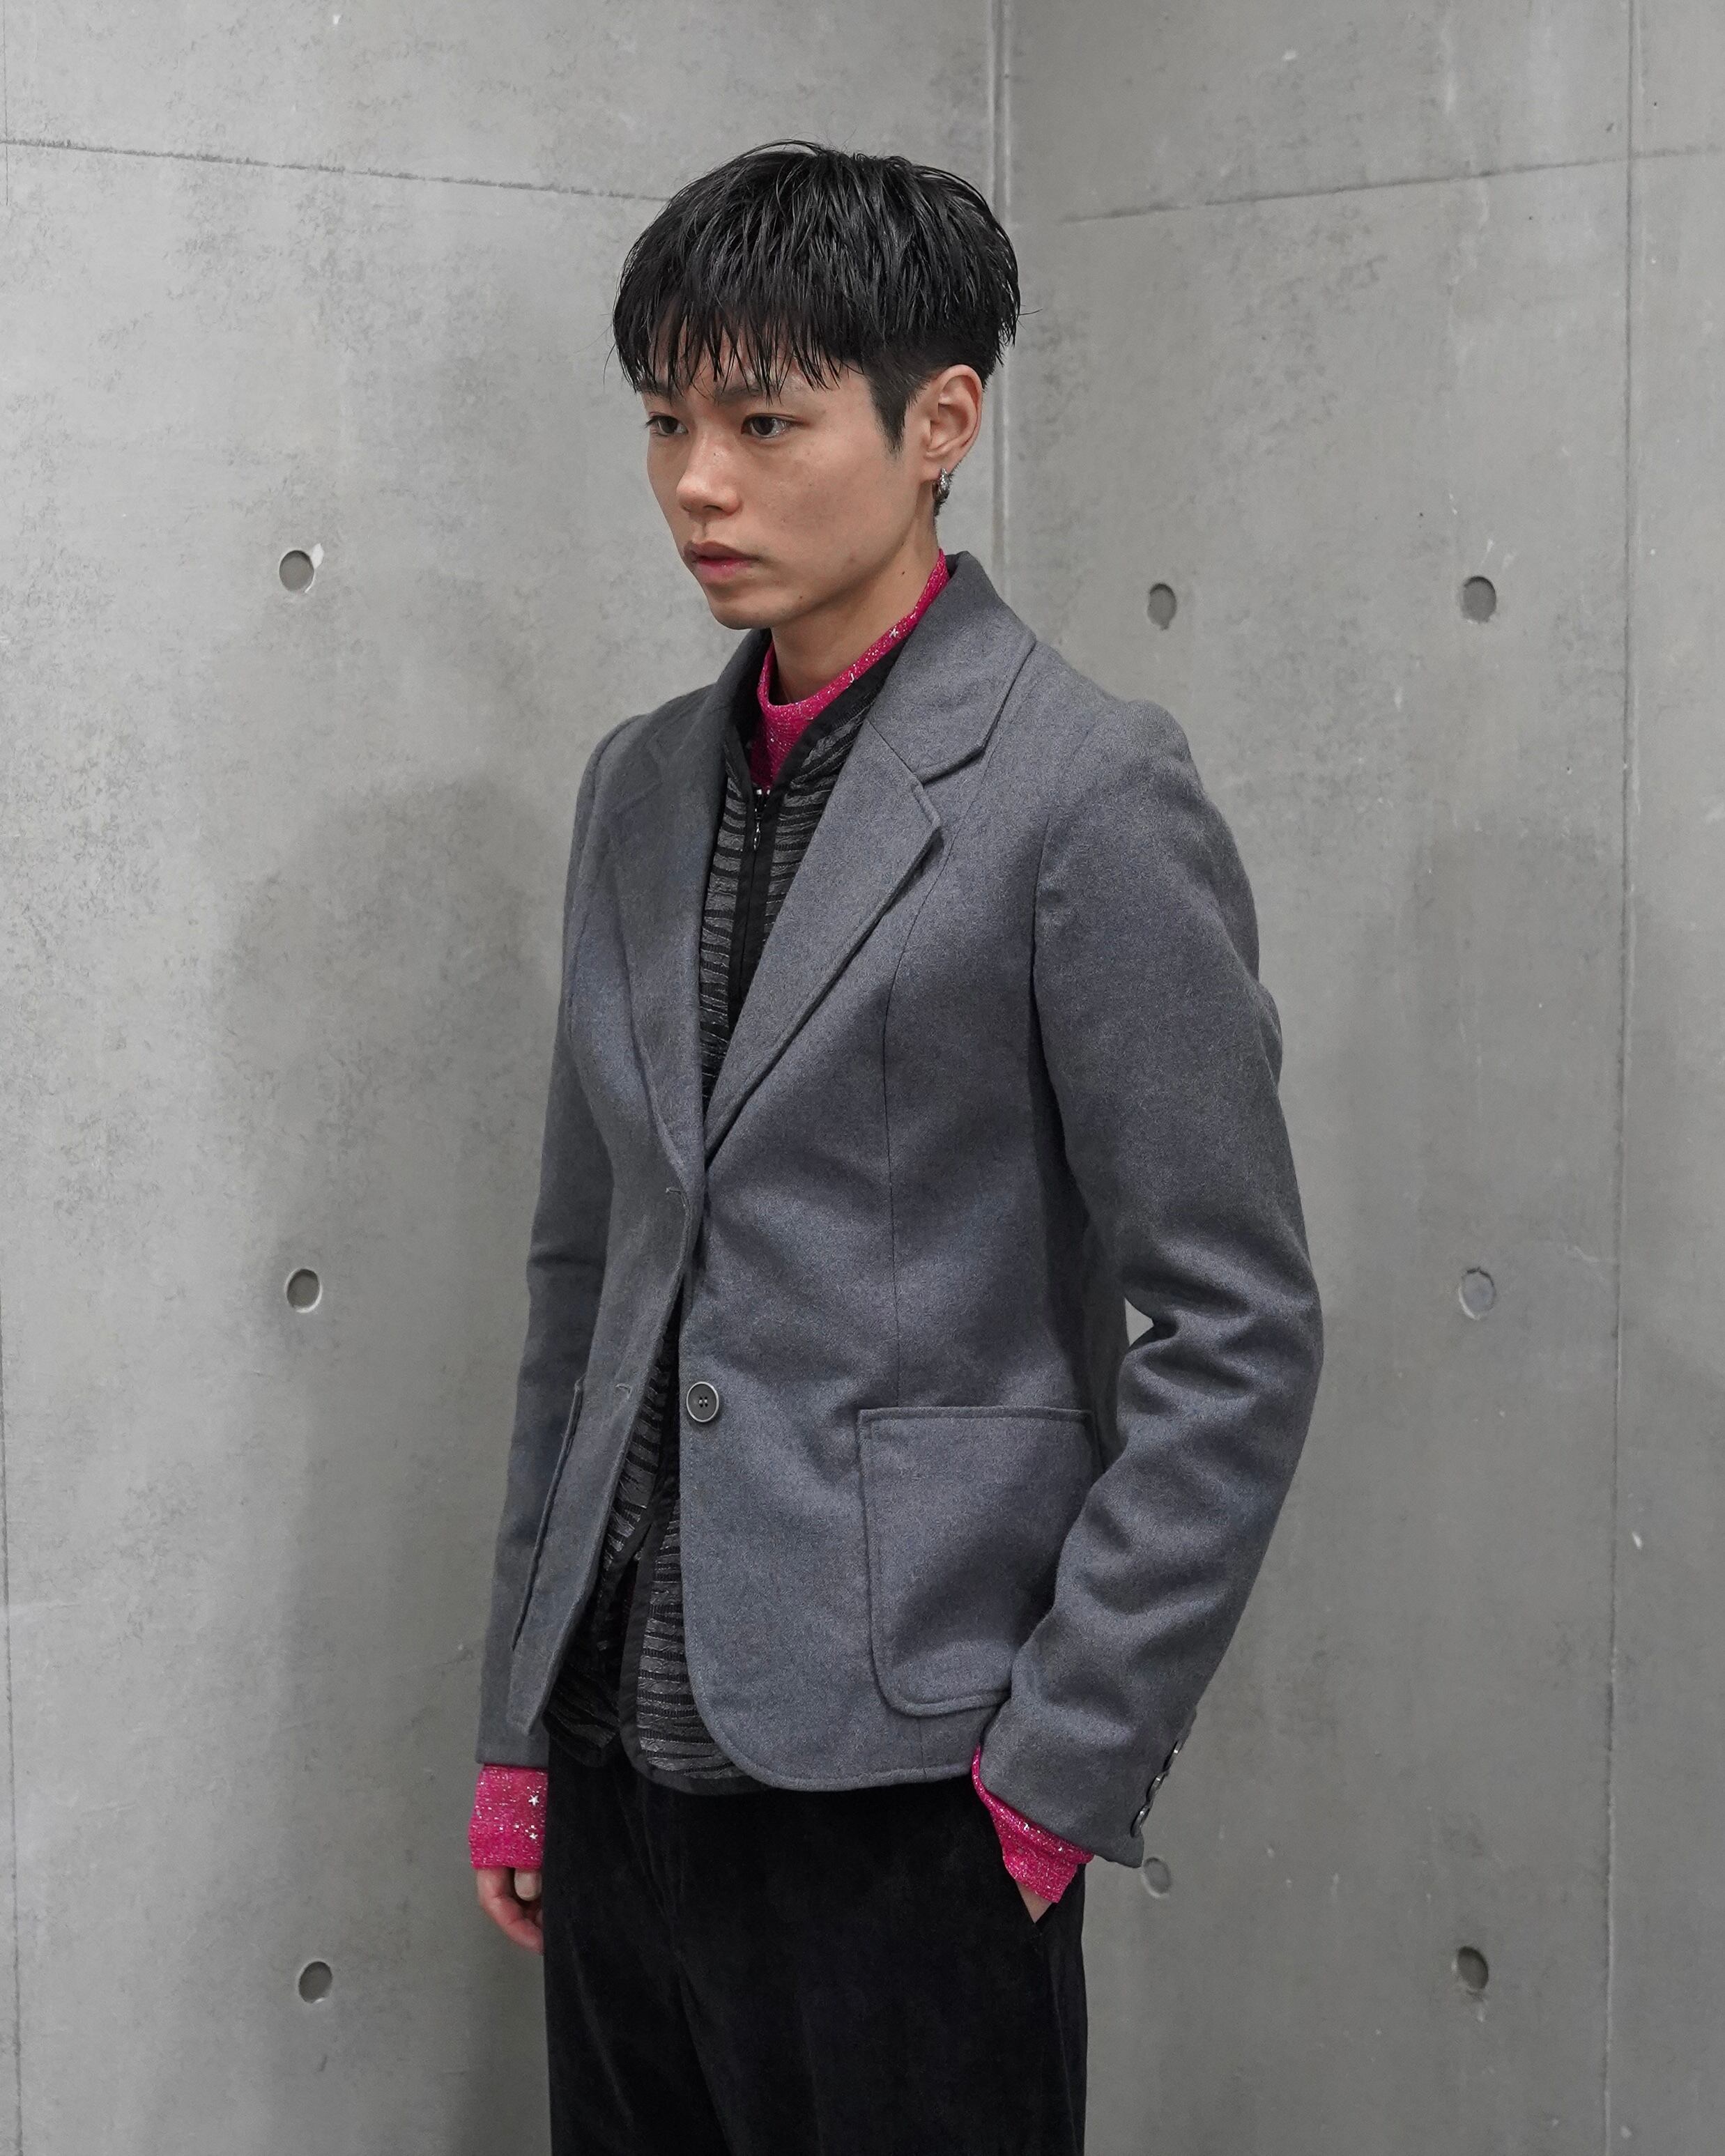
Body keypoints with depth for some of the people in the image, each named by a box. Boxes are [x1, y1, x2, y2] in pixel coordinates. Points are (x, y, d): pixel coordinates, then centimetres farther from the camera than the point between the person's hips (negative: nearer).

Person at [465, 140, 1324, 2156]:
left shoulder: (1090, 795, -10)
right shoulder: (642, 784, 10)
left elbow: (1239, 1335, -11)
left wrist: (1059, 1771, -12)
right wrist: (519, 1725, 13)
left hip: (901, 1802, -6)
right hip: (624, 1762, 6)